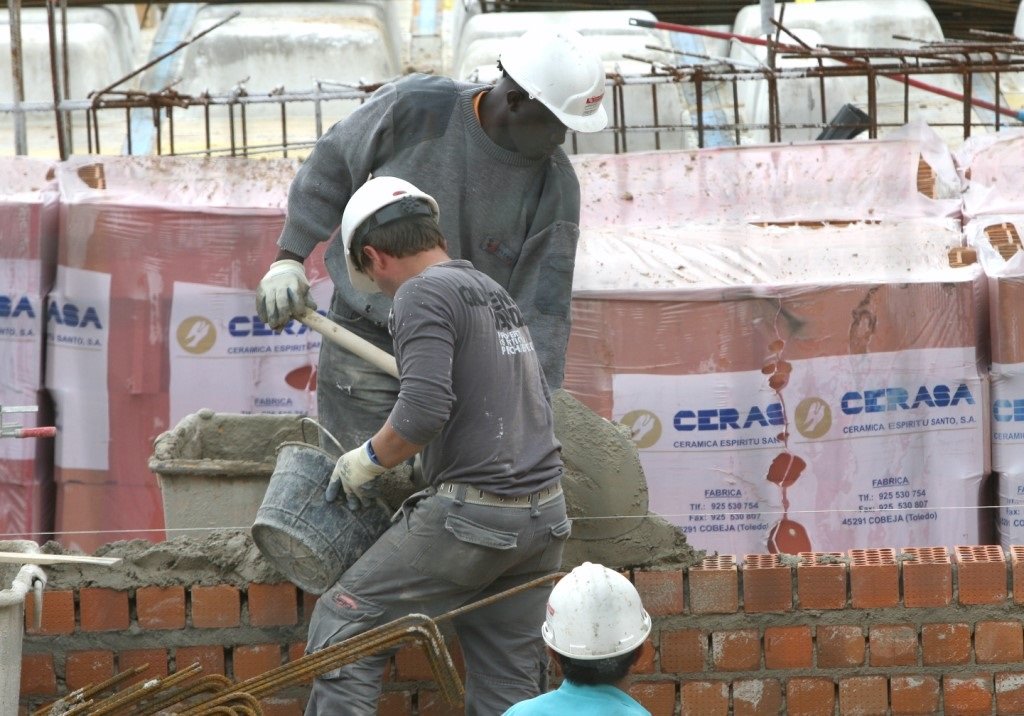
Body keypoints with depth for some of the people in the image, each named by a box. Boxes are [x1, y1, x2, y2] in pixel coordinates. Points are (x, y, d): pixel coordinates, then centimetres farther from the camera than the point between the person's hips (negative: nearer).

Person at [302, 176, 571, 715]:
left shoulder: (422, 294, -8)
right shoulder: (495, 293, 19)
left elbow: (422, 412, -21)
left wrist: (368, 461, -5)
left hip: (472, 517, -8)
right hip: (544, 517, 8)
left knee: (343, 625, 2)